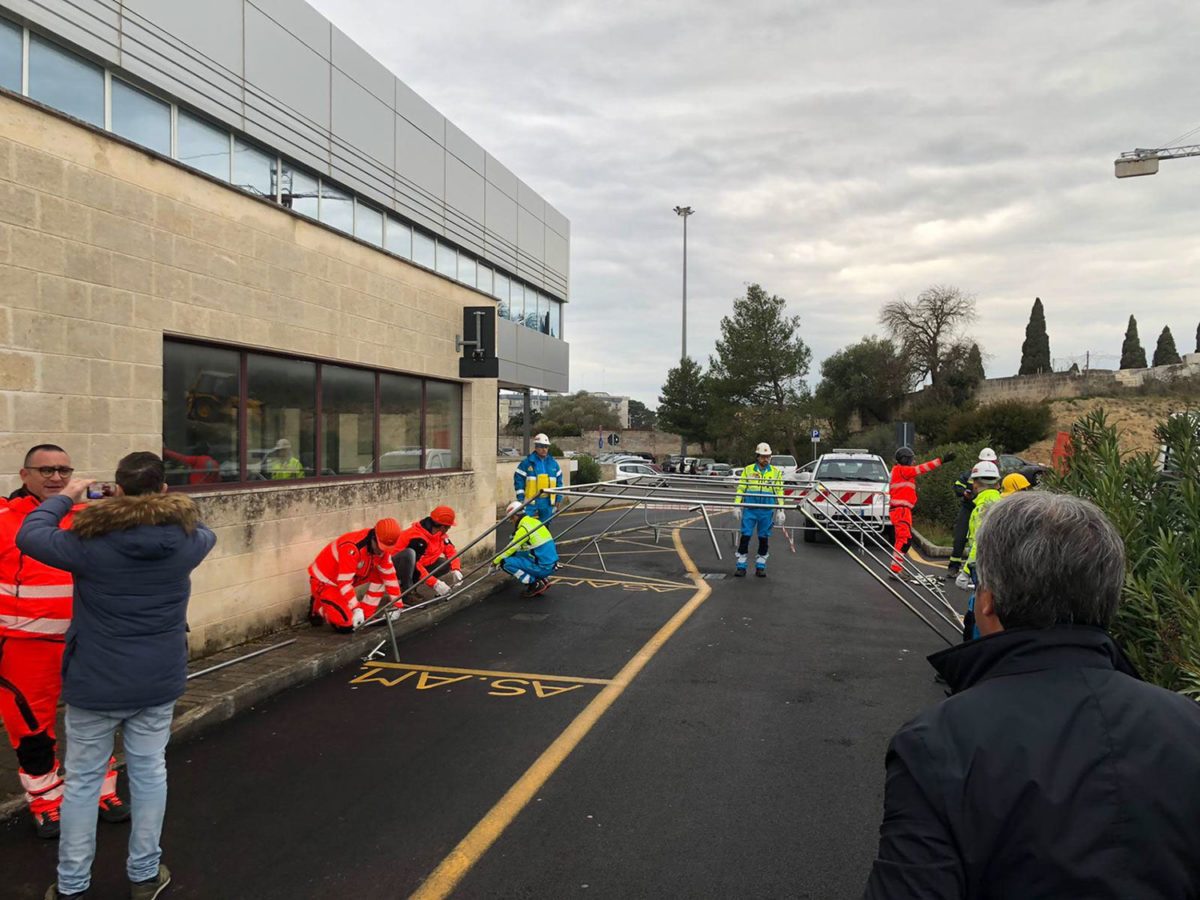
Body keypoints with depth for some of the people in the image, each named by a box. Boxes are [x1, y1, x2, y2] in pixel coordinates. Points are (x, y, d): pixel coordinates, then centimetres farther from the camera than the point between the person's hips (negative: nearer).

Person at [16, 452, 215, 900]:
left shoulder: (90, 541, -17)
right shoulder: (185, 540, -11)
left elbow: (27, 535, 0)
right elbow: (203, 531, 14)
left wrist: (65, 497, 13)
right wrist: (166, 505, 20)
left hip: (96, 682, -2)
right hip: (159, 681, 2)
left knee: (82, 780, 14)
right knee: (149, 773, 15)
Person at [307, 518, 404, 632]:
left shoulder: (382, 547, -9)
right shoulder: (352, 548, -34)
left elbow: (389, 575, -3)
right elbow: (344, 582, -32)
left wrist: (397, 605, -4)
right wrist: (357, 609, -31)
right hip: (324, 582, -8)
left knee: (380, 575, -9)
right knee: (347, 625, -20)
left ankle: (366, 615, -1)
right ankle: (318, 606, 7)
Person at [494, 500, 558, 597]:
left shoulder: (523, 529, -13)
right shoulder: (535, 522, 14)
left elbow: (510, 549, -5)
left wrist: (495, 561, 11)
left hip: (542, 567, -9)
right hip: (551, 565, 9)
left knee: (505, 562, -8)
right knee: (516, 554, 24)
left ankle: (534, 585, -5)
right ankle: (542, 580, 14)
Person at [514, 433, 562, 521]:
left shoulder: (553, 463, 9)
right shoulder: (527, 462, -4)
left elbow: (559, 480, 15)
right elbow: (518, 479, -4)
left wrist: (558, 498, 12)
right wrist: (520, 498, -8)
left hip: (547, 502, 4)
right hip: (530, 501, -4)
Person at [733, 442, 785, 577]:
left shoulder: (776, 472, 8)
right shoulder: (748, 470, 6)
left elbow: (779, 492, 11)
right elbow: (740, 488, 8)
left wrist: (780, 510, 7)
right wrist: (737, 505, -1)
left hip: (767, 510, 1)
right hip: (750, 509, -1)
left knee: (764, 538, 6)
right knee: (745, 535, -4)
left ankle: (760, 566, 17)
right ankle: (741, 565, 3)